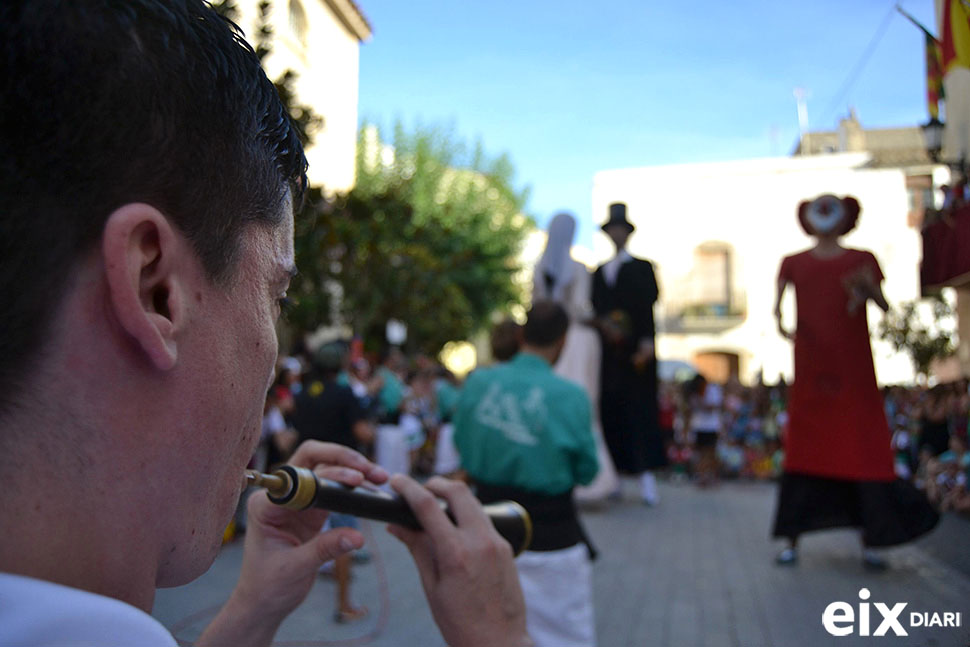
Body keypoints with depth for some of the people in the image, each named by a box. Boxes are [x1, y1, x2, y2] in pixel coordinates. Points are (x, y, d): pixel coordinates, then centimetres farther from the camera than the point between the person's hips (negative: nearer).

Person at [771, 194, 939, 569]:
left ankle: (870, 541, 6)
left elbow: (884, 306, -2)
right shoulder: (794, 263, 11)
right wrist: (779, 322, -24)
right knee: (803, 446, 0)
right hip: (811, 369, 0)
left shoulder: (862, 260, 9)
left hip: (854, 368, 0)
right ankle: (792, 539, 6)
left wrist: (869, 289, -23)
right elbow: (777, 300, -2)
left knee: (864, 445, -2)